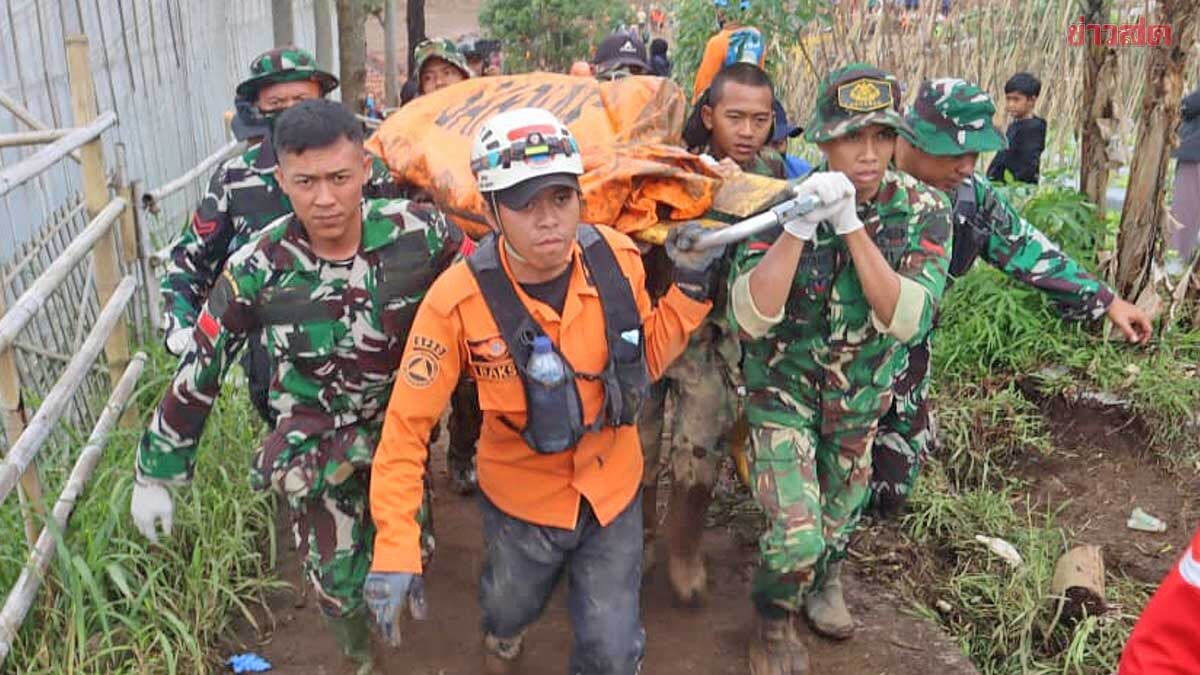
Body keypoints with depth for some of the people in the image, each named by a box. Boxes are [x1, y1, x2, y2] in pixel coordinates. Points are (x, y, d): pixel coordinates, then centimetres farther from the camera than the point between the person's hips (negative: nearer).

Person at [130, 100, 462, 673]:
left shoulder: (418, 232, -24)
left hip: (399, 423, 1)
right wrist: (156, 473, -3)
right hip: (313, 440, -1)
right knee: (338, 580, 6)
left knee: (410, 551, 15)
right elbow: (197, 373, -11)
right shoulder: (256, 268, -22)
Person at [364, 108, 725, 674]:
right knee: (511, 608, 29)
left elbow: (646, 361, -2)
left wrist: (689, 287, -15)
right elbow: (408, 423, -21)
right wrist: (395, 548, -24)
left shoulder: (617, 259, -19)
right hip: (520, 498, -1)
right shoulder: (459, 299, -28)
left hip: (613, 490, 1)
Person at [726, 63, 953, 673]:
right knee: (795, 534, -11)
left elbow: (905, 319, -28)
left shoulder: (923, 210, -16)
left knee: (841, 515, 22)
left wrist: (851, 225, -36)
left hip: (863, 394, 3)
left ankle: (822, 580, 56)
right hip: (783, 389, -3)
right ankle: (774, 618, 22)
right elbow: (750, 318, -30)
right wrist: (798, 225, -40)